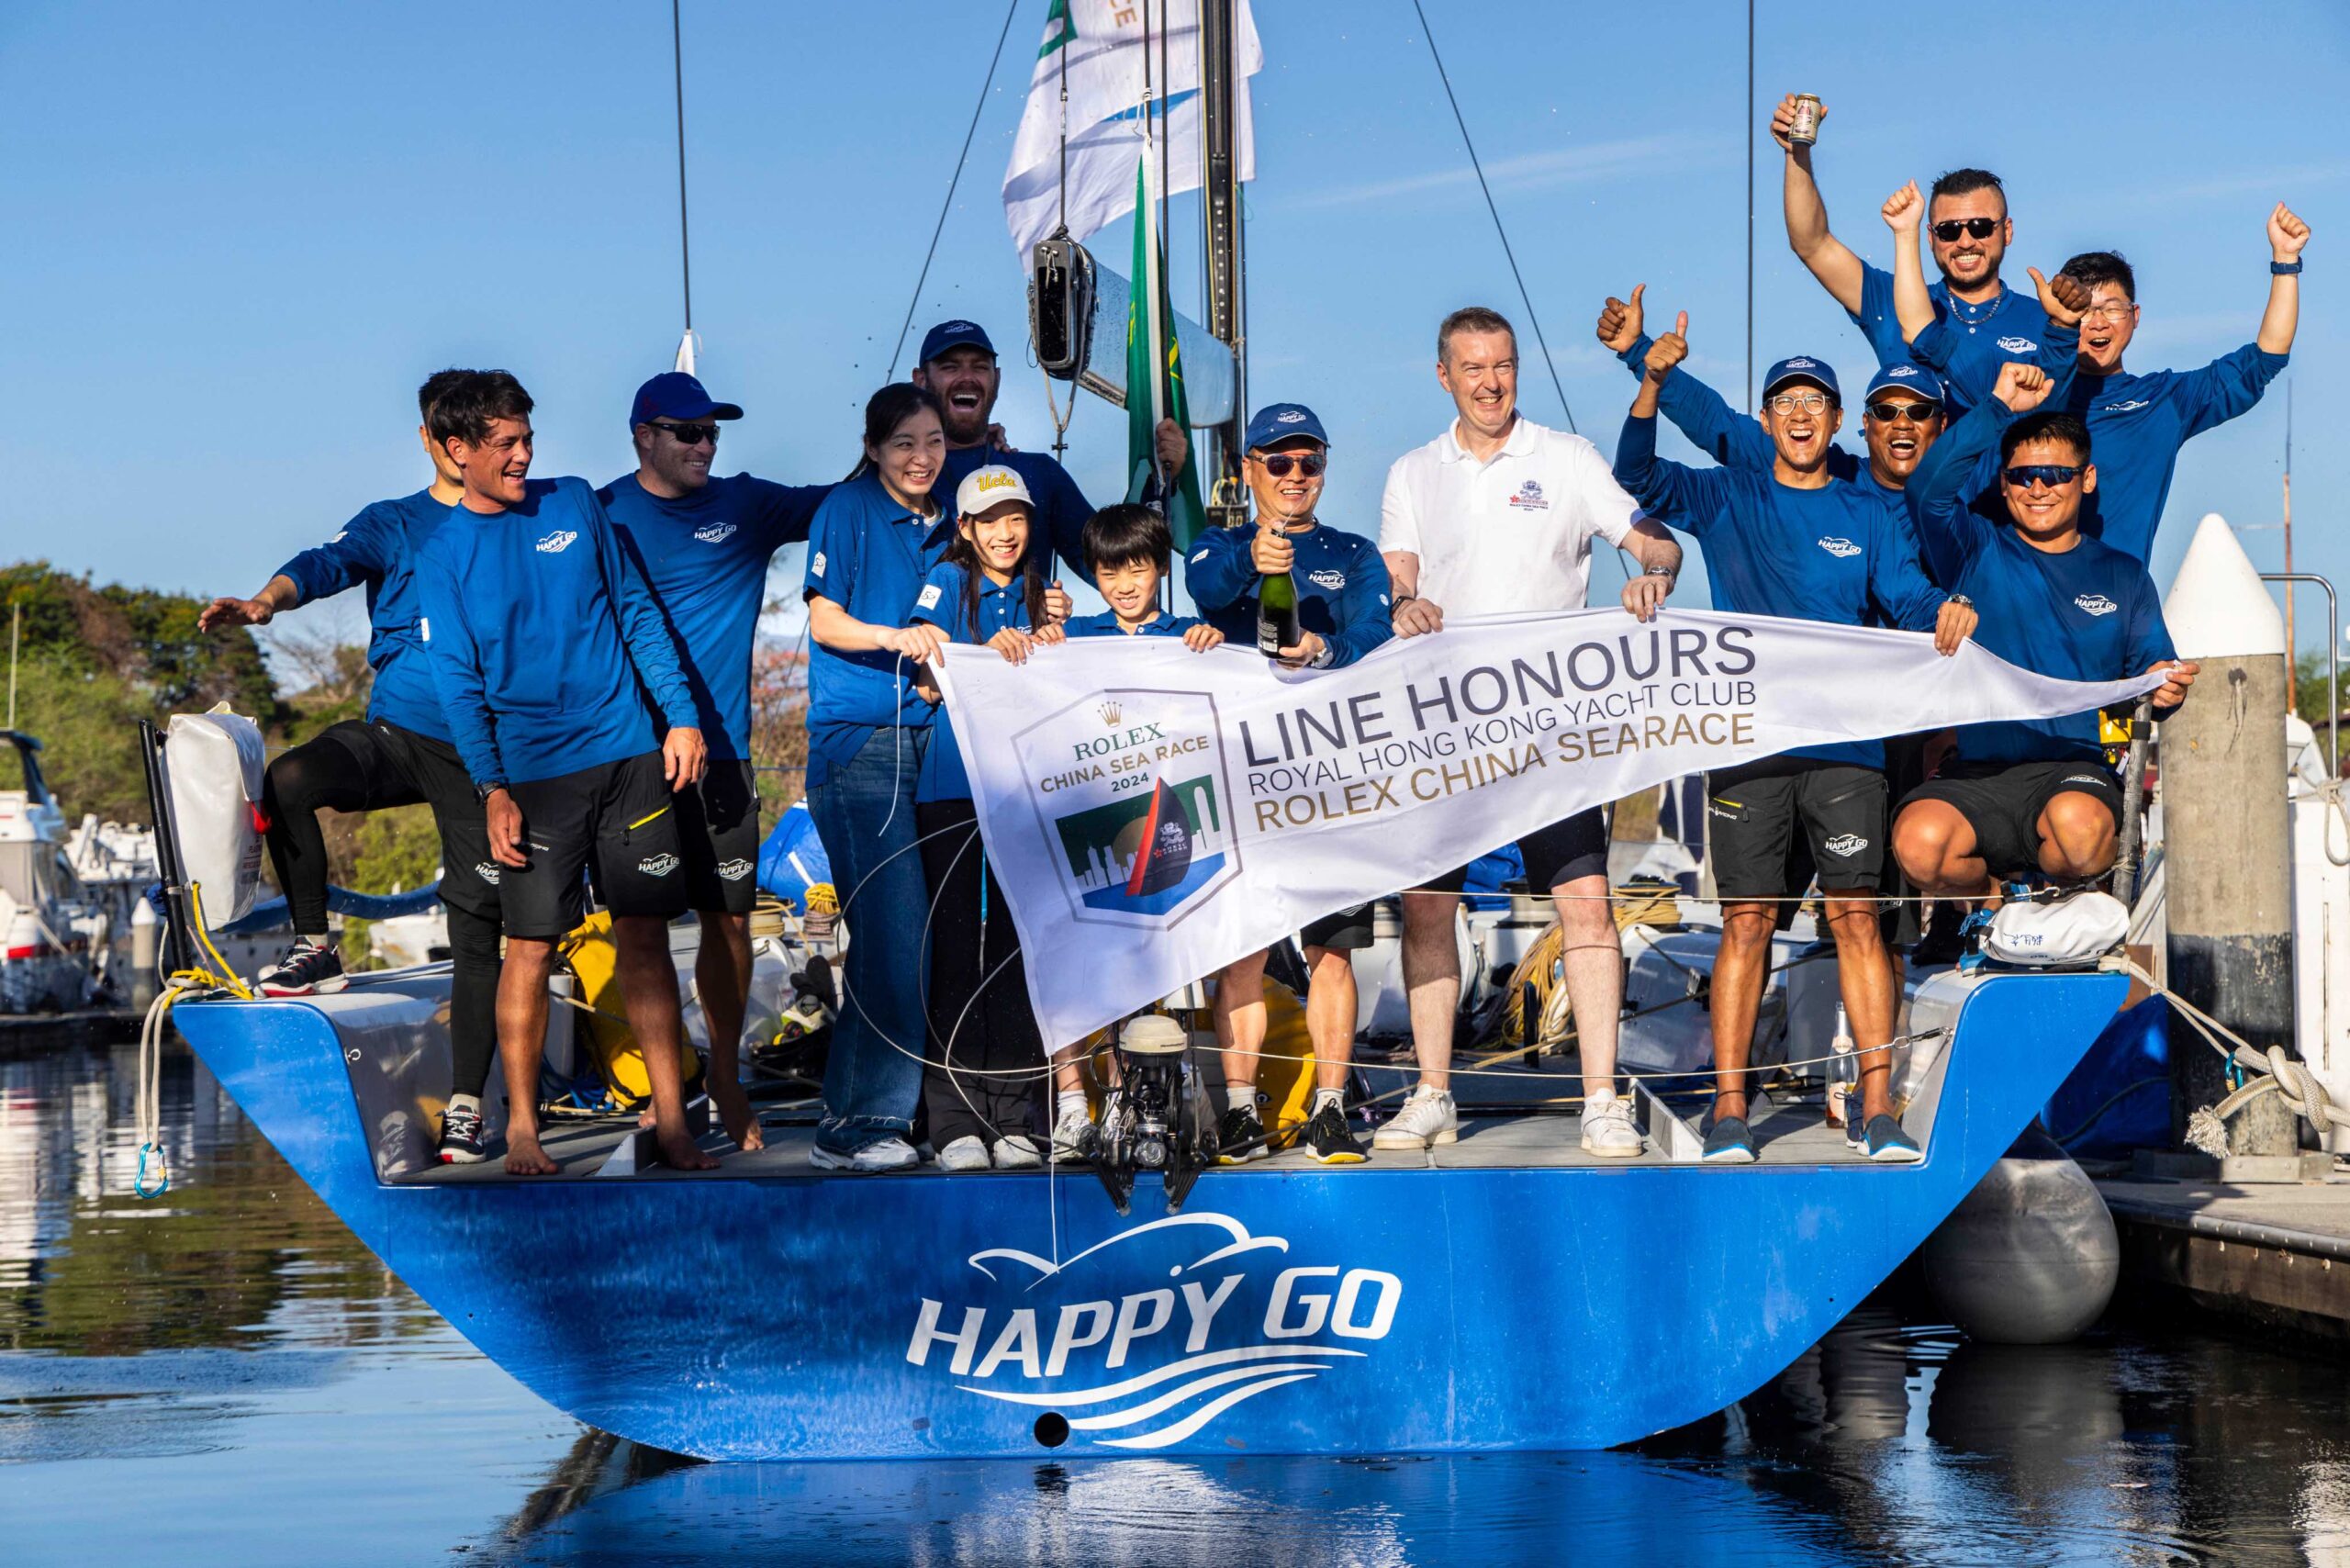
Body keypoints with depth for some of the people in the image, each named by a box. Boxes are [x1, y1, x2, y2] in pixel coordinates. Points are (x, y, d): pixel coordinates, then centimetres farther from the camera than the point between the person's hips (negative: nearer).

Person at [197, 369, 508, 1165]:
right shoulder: (393, 524, 7)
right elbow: (329, 563, -12)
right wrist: (265, 600, -32)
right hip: (393, 733, 0)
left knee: (477, 923, -4)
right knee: (288, 782, -28)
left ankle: (465, 1107, 2)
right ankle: (314, 948, -9)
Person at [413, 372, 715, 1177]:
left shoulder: (575, 504, 9)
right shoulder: (442, 556, 2)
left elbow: (637, 612, 12)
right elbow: (458, 682, -2)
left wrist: (682, 715, 4)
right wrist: (492, 790, -13)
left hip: (629, 754, 2)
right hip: (532, 772, -2)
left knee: (644, 935, 3)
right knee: (531, 945, -3)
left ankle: (670, 1117, 7)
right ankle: (521, 1125, 6)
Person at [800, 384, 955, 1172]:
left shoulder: (943, 525, 17)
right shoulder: (847, 510, 0)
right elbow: (825, 619, -8)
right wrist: (893, 638, -25)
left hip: (925, 737, 6)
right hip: (856, 740, -6)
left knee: (892, 930, 2)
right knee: (893, 924, -14)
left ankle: (847, 1118, 8)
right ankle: (865, 1121, -10)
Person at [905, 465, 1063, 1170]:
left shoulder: (1033, 595, 15)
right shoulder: (948, 581, 2)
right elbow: (927, 679, -7)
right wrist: (987, 651, -22)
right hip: (951, 786, -4)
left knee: (1016, 943, 3)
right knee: (955, 942, -4)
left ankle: (1013, 1117, 6)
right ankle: (954, 1120, -3)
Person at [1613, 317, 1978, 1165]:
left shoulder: (1869, 514, 12)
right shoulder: (1727, 500, 11)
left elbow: (1904, 591, -1)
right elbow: (1638, 476, -3)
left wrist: (1943, 610, -24)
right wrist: (1652, 383, -17)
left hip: (1846, 741, 0)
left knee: (1856, 913, -4)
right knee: (1747, 920, -2)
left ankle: (1877, 1104, -2)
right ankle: (1729, 1107, 2)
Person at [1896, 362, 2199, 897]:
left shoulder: (2122, 577, 18)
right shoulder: (1979, 552, 13)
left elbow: (2152, 670, 13)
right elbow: (1928, 491, -6)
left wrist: (2164, 689, -12)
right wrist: (1998, 407, -6)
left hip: (2077, 768, 0)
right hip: (1977, 772, 0)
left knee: (2079, 825, -37)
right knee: (1919, 841, -32)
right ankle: (1991, 895, 5)